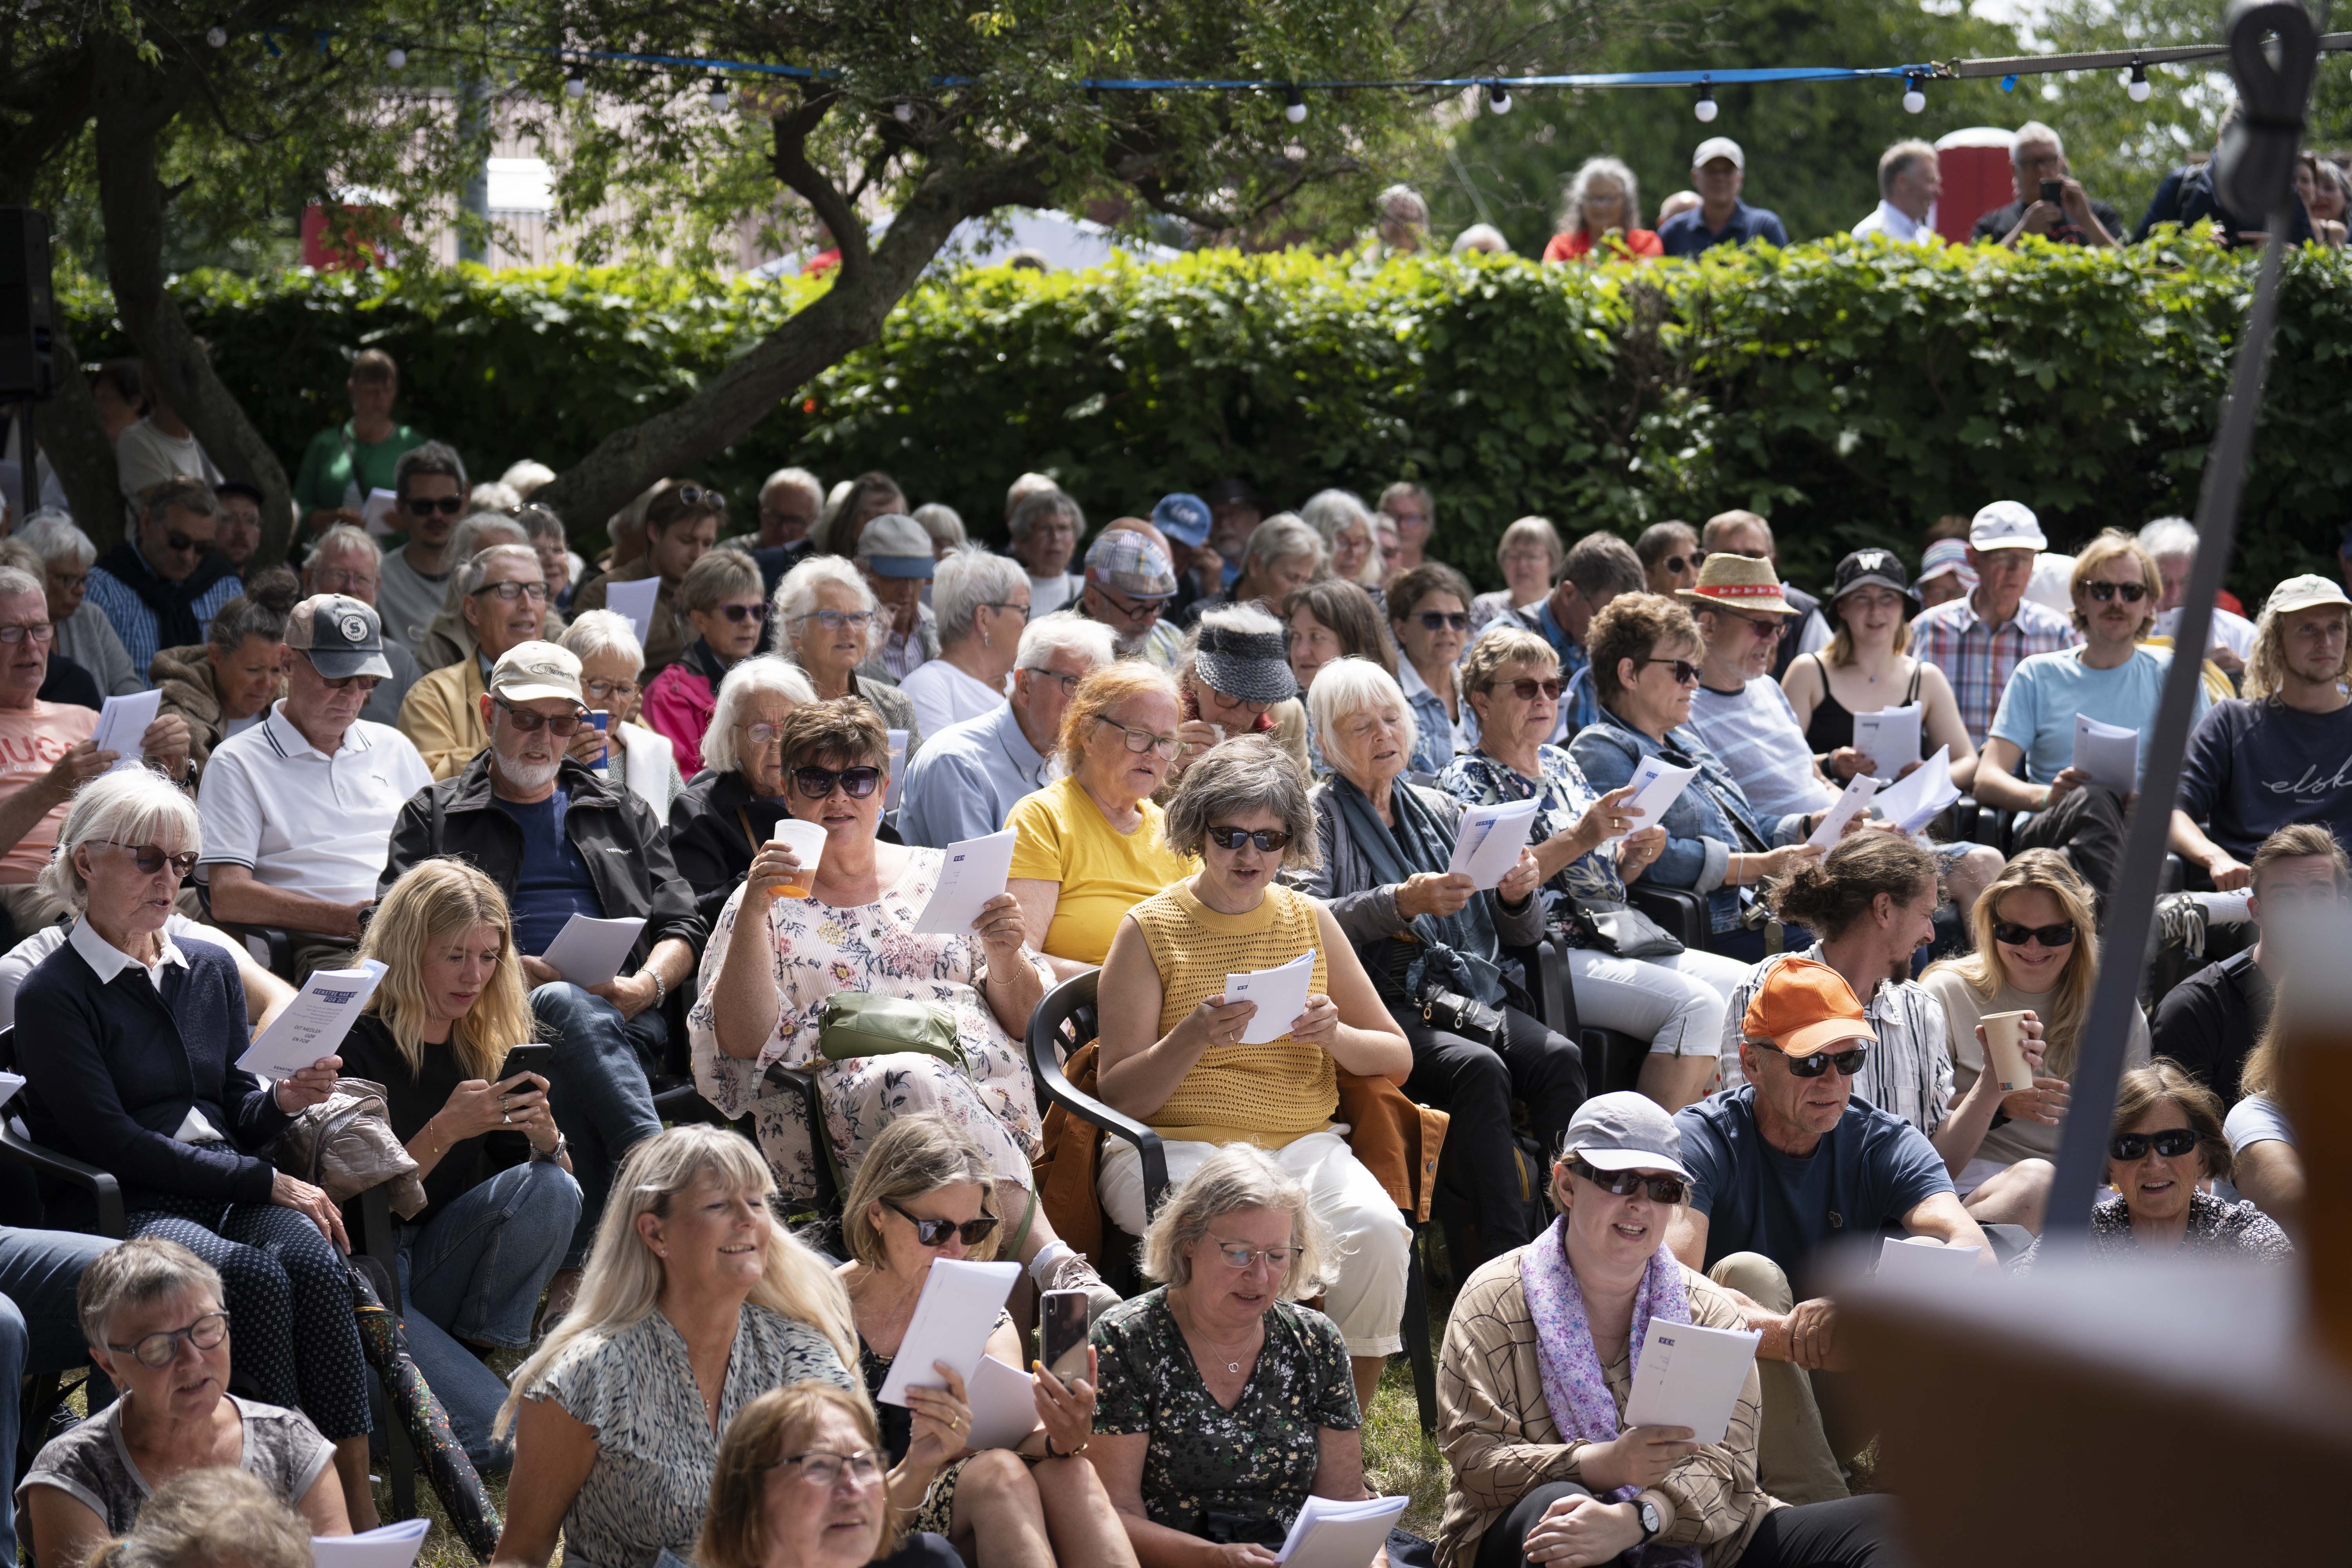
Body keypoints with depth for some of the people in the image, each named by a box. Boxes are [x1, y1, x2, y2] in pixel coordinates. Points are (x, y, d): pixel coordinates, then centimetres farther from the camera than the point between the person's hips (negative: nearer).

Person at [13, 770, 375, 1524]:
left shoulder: (211, 969, 18)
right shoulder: (53, 994, -1)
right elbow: (112, 1143, -9)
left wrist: (283, 1101, -5)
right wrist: (267, 1181, -12)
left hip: (233, 1192, 5)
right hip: (122, 1209, -5)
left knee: (312, 1262, -29)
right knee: (256, 1275, -34)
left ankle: (358, 1505, -33)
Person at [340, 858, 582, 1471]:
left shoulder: (490, 1045, 6)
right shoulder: (356, 1044, -12)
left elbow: (551, 1175, 4)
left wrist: (545, 1137, -19)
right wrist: (446, 1131, -27)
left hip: (439, 1270, 8)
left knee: (550, 1189, -23)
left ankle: (484, 1352, -9)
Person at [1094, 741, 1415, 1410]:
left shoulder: (1310, 920, 14)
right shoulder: (1151, 928, 2)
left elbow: (1397, 1058, 16)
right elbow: (1117, 1095, -1)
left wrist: (1335, 1037, -6)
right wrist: (1192, 1039, -20)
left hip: (1301, 1145, 4)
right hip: (1173, 1146, -3)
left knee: (1376, 1231, -27)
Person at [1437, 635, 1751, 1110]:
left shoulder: (1561, 765, 22)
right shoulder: (1467, 780, -1)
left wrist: (1632, 857, 3)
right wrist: (1576, 840, -24)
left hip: (1617, 943, 8)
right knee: (1695, 1005, -28)